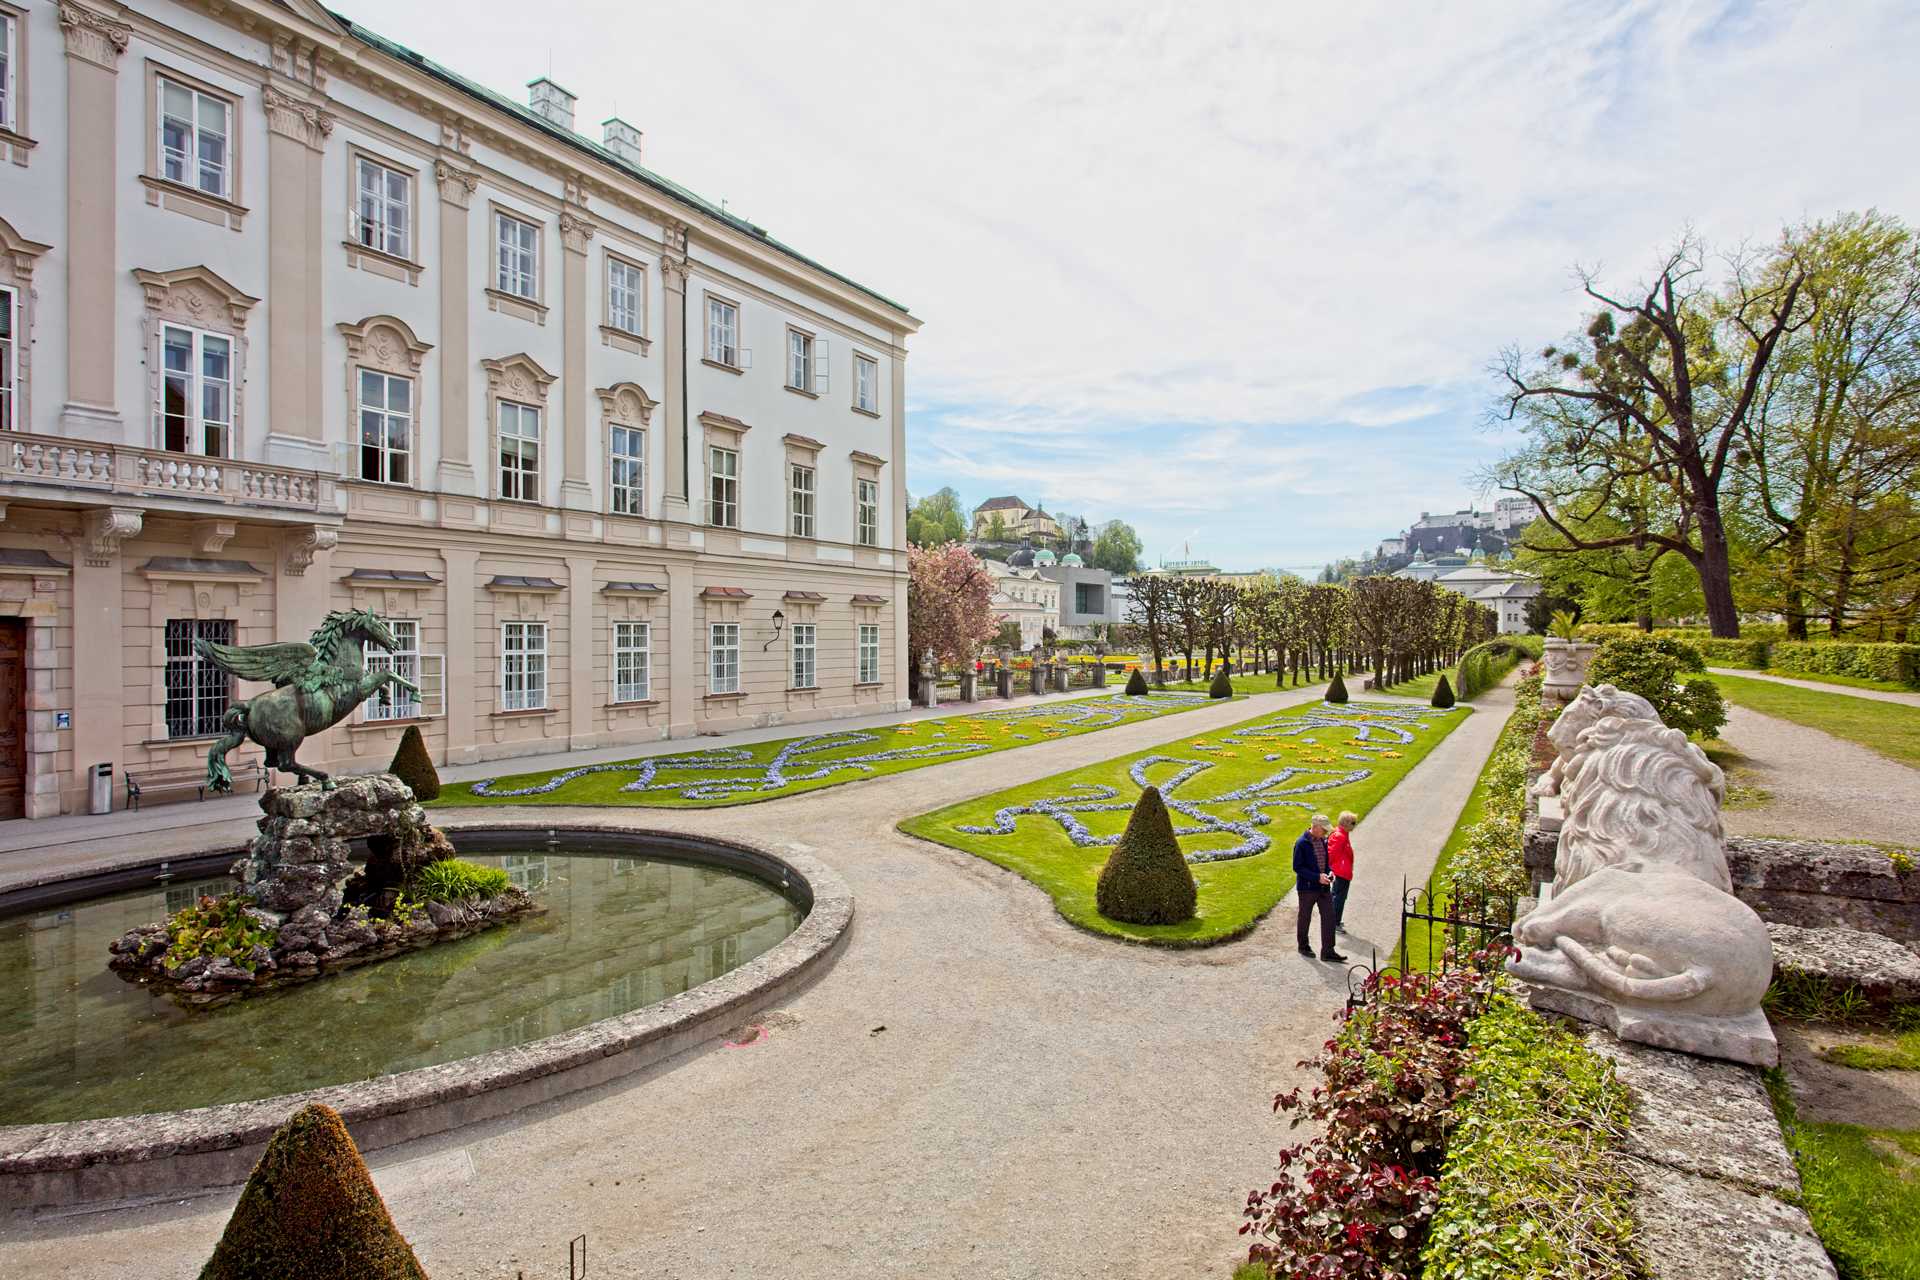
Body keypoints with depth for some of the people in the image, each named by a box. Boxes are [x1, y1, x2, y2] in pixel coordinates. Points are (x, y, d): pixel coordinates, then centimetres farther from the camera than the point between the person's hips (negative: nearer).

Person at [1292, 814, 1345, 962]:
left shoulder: (1323, 841, 5)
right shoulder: (1302, 843, -17)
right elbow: (1297, 867, -17)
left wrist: (1329, 871, -3)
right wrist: (1317, 877, -22)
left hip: (1324, 887, 6)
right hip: (1307, 887, -6)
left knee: (1329, 917, 3)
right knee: (1305, 918, 10)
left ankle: (1328, 951, 10)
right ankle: (1303, 947, 26)